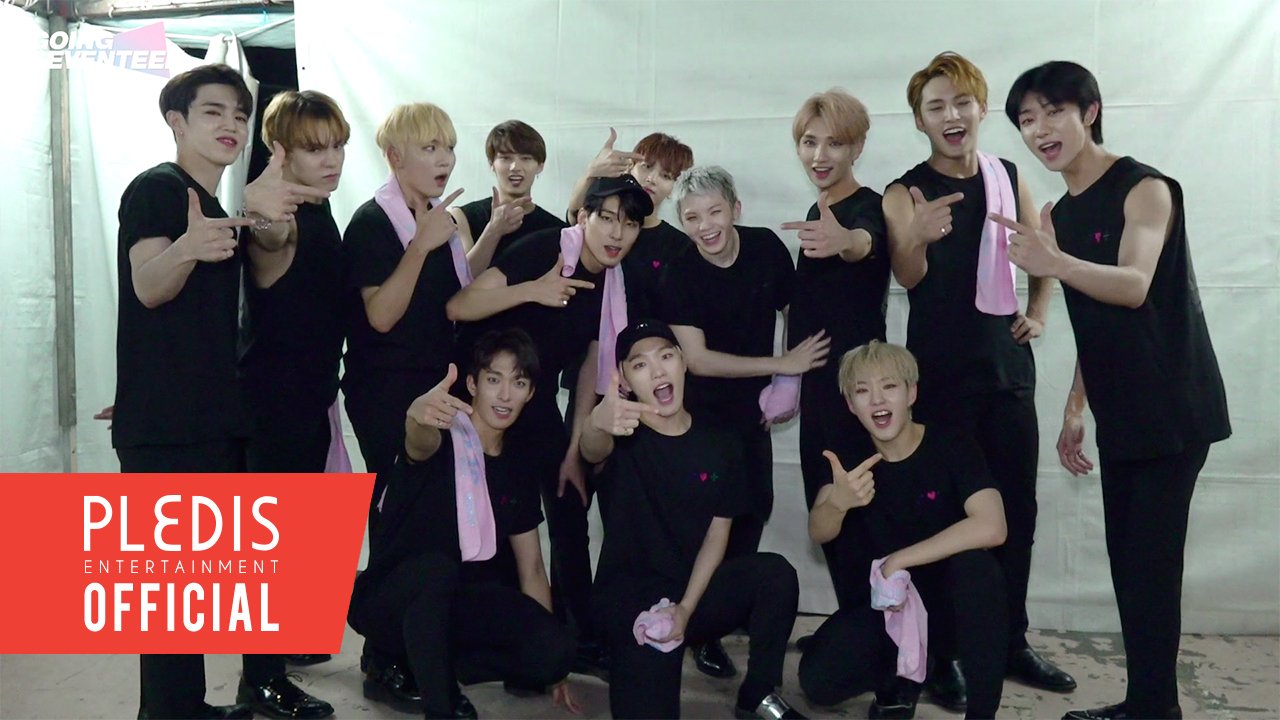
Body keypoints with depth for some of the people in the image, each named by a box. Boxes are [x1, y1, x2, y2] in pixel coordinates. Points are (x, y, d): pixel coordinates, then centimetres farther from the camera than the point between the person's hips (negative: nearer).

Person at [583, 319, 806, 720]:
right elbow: (592, 451, -34)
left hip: (694, 589, 4)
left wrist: (687, 607, -13)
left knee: (776, 573, -24)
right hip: (629, 596, -3)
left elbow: (717, 533, 1)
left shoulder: (720, 446, 1)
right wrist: (597, 424, -60)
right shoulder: (623, 434, -9)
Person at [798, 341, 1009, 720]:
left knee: (976, 564, -36)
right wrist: (838, 502, -43)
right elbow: (818, 533, -19)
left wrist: (899, 560, -27)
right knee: (817, 679, -20)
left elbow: (991, 527, -31)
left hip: (952, 601, -3)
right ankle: (903, 669, 13)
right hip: (887, 601, 3)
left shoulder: (952, 446, -15)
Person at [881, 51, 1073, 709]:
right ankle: (942, 653, 12)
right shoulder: (905, 193, -5)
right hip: (940, 371, -4)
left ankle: (1011, 641, 24)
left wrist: (1038, 311, 4)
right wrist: (918, 238, -43)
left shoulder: (1008, 177, 8)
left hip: (1007, 363, 5)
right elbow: (908, 277, -21)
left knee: (1016, 508, 10)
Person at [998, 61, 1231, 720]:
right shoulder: (1059, 215, 10)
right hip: (1119, 414, 7)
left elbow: (1134, 286, -28)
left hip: (1174, 406, -7)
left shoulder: (1144, 188, -11)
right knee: (1125, 560, 10)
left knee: (1152, 561, -8)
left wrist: (1055, 265, -45)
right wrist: (1073, 410, 12)